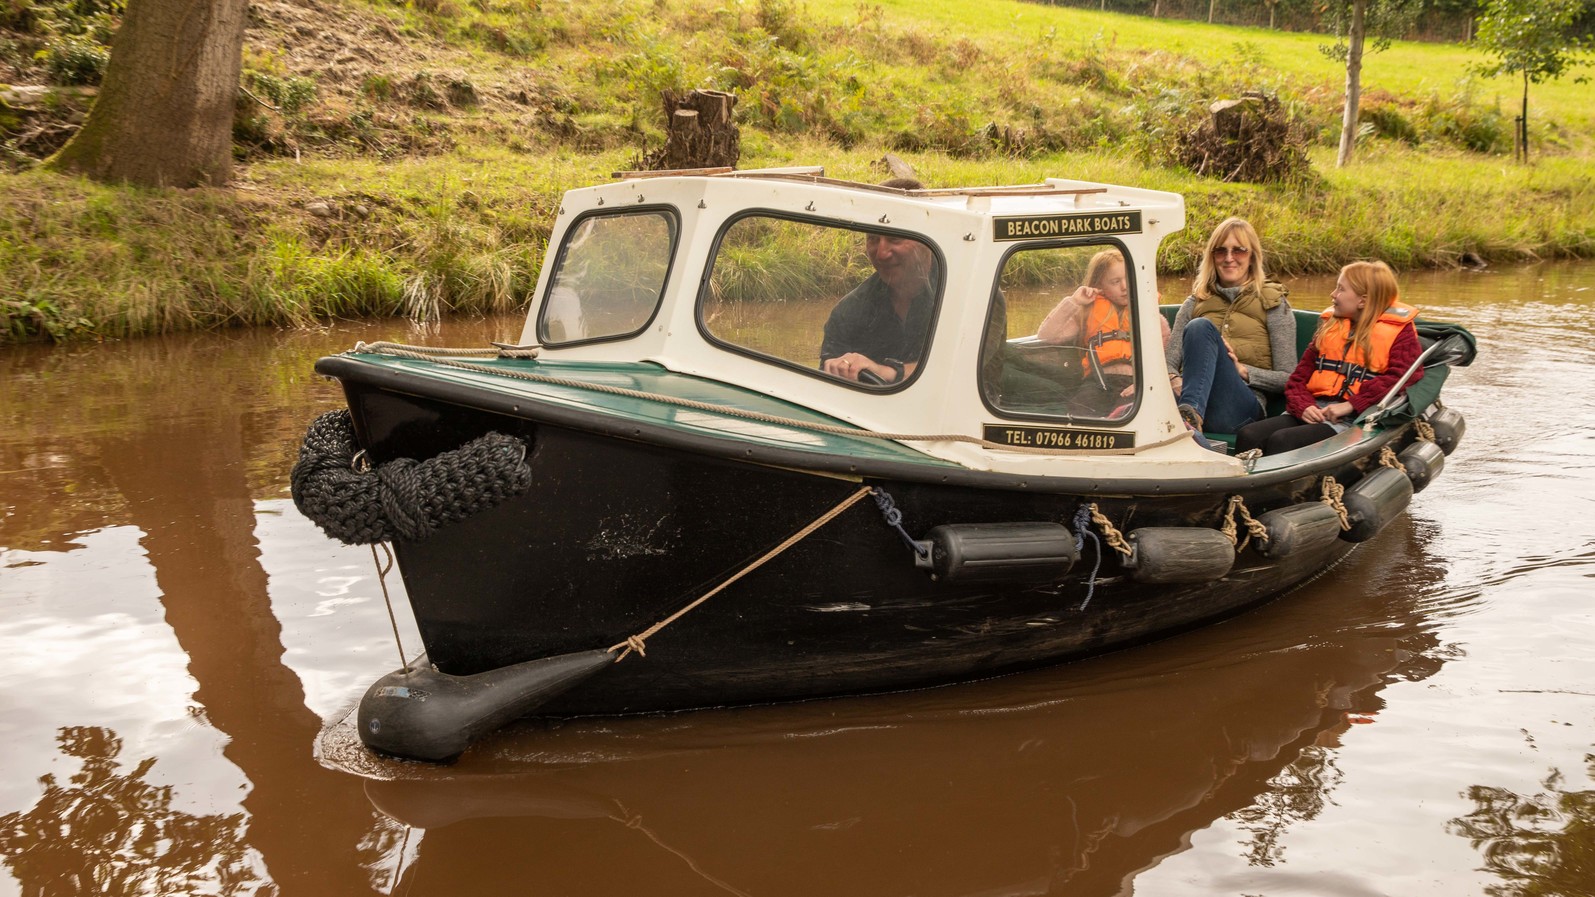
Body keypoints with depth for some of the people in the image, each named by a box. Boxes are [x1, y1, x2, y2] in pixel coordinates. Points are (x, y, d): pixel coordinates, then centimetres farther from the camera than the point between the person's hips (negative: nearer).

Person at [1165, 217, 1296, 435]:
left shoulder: (1273, 304, 16)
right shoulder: (1195, 303, 26)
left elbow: (1288, 379, 10)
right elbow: (1169, 362, 17)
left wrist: (1242, 370, -7)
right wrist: (1175, 380, -8)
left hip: (1242, 407, -2)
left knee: (1202, 327, -29)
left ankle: (1191, 412, -48)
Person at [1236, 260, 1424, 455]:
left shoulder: (1399, 331, 6)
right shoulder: (1330, 325, 23)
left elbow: (1405, 376, -12)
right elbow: (1300, 375, 20)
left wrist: (1350, 405, -18)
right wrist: (1303, 406, -3)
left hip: (1353, 419, -6)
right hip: (1314, 411, 6)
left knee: (1282, 440, -33)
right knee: (1248, 435, -23)